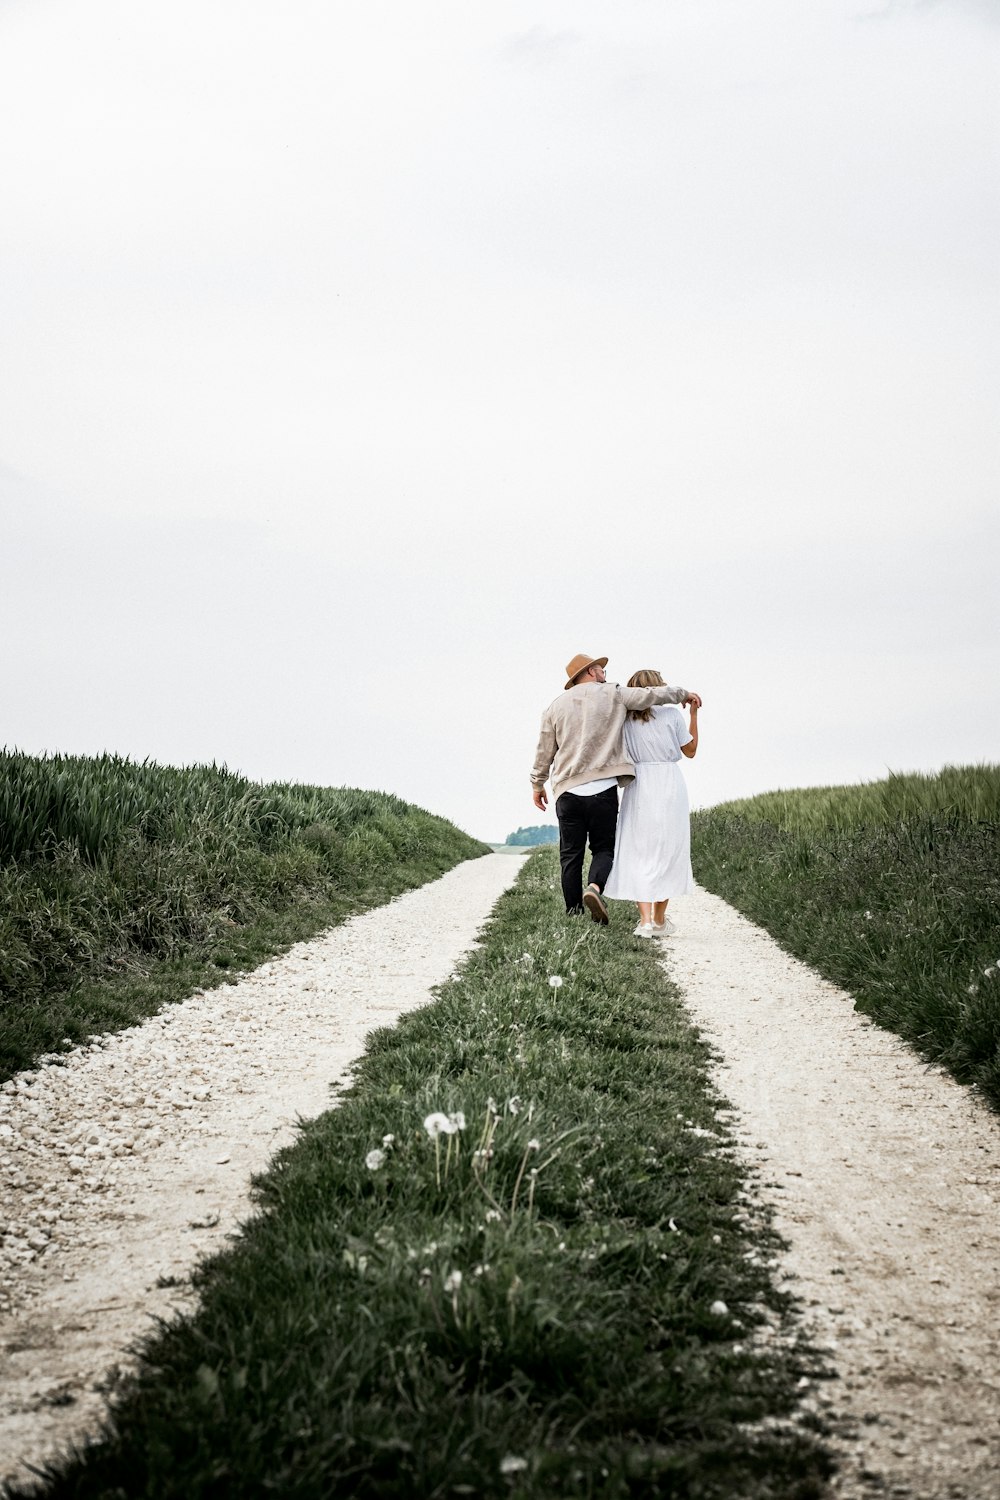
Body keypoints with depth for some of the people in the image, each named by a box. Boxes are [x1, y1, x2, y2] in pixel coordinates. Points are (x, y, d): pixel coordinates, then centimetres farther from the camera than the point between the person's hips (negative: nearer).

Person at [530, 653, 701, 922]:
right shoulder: (613, 695, 3)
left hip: (568, 789, 2)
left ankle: (574, 913, 5)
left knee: (571, 854, 7)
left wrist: (537, 784, 26)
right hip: (603, 789, -2)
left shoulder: (557, 706, 11)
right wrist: (683, 694, 21)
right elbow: (652, 695, 4)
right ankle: (595, 887, -22)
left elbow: (544, 751, 15)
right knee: (603, 848, 7)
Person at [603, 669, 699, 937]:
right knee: (667, 853, 9)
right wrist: (694, 713, 15)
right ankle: (660, 920, 12)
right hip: (669, 784, -1)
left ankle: (645, 920, -8)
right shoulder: (672, 715, -1)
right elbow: (690, 751, 10)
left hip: (638, 786, 1)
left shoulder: (625, 719, 4)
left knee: (638, 853, 4)